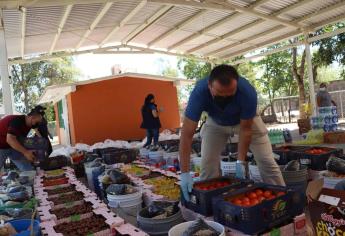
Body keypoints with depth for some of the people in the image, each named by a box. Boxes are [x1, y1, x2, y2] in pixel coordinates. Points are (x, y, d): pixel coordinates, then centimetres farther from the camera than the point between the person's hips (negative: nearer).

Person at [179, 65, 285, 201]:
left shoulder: (247, 91, -38)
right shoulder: (199, 92, -37)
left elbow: (245, 129, -25)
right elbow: (187, 134, -36)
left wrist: (240, 161, -26)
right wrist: (185, 173, -39)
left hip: (247, 120, 0)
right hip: (215, 123, 1)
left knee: (266, 162, -6)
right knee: (207, 164, -8)